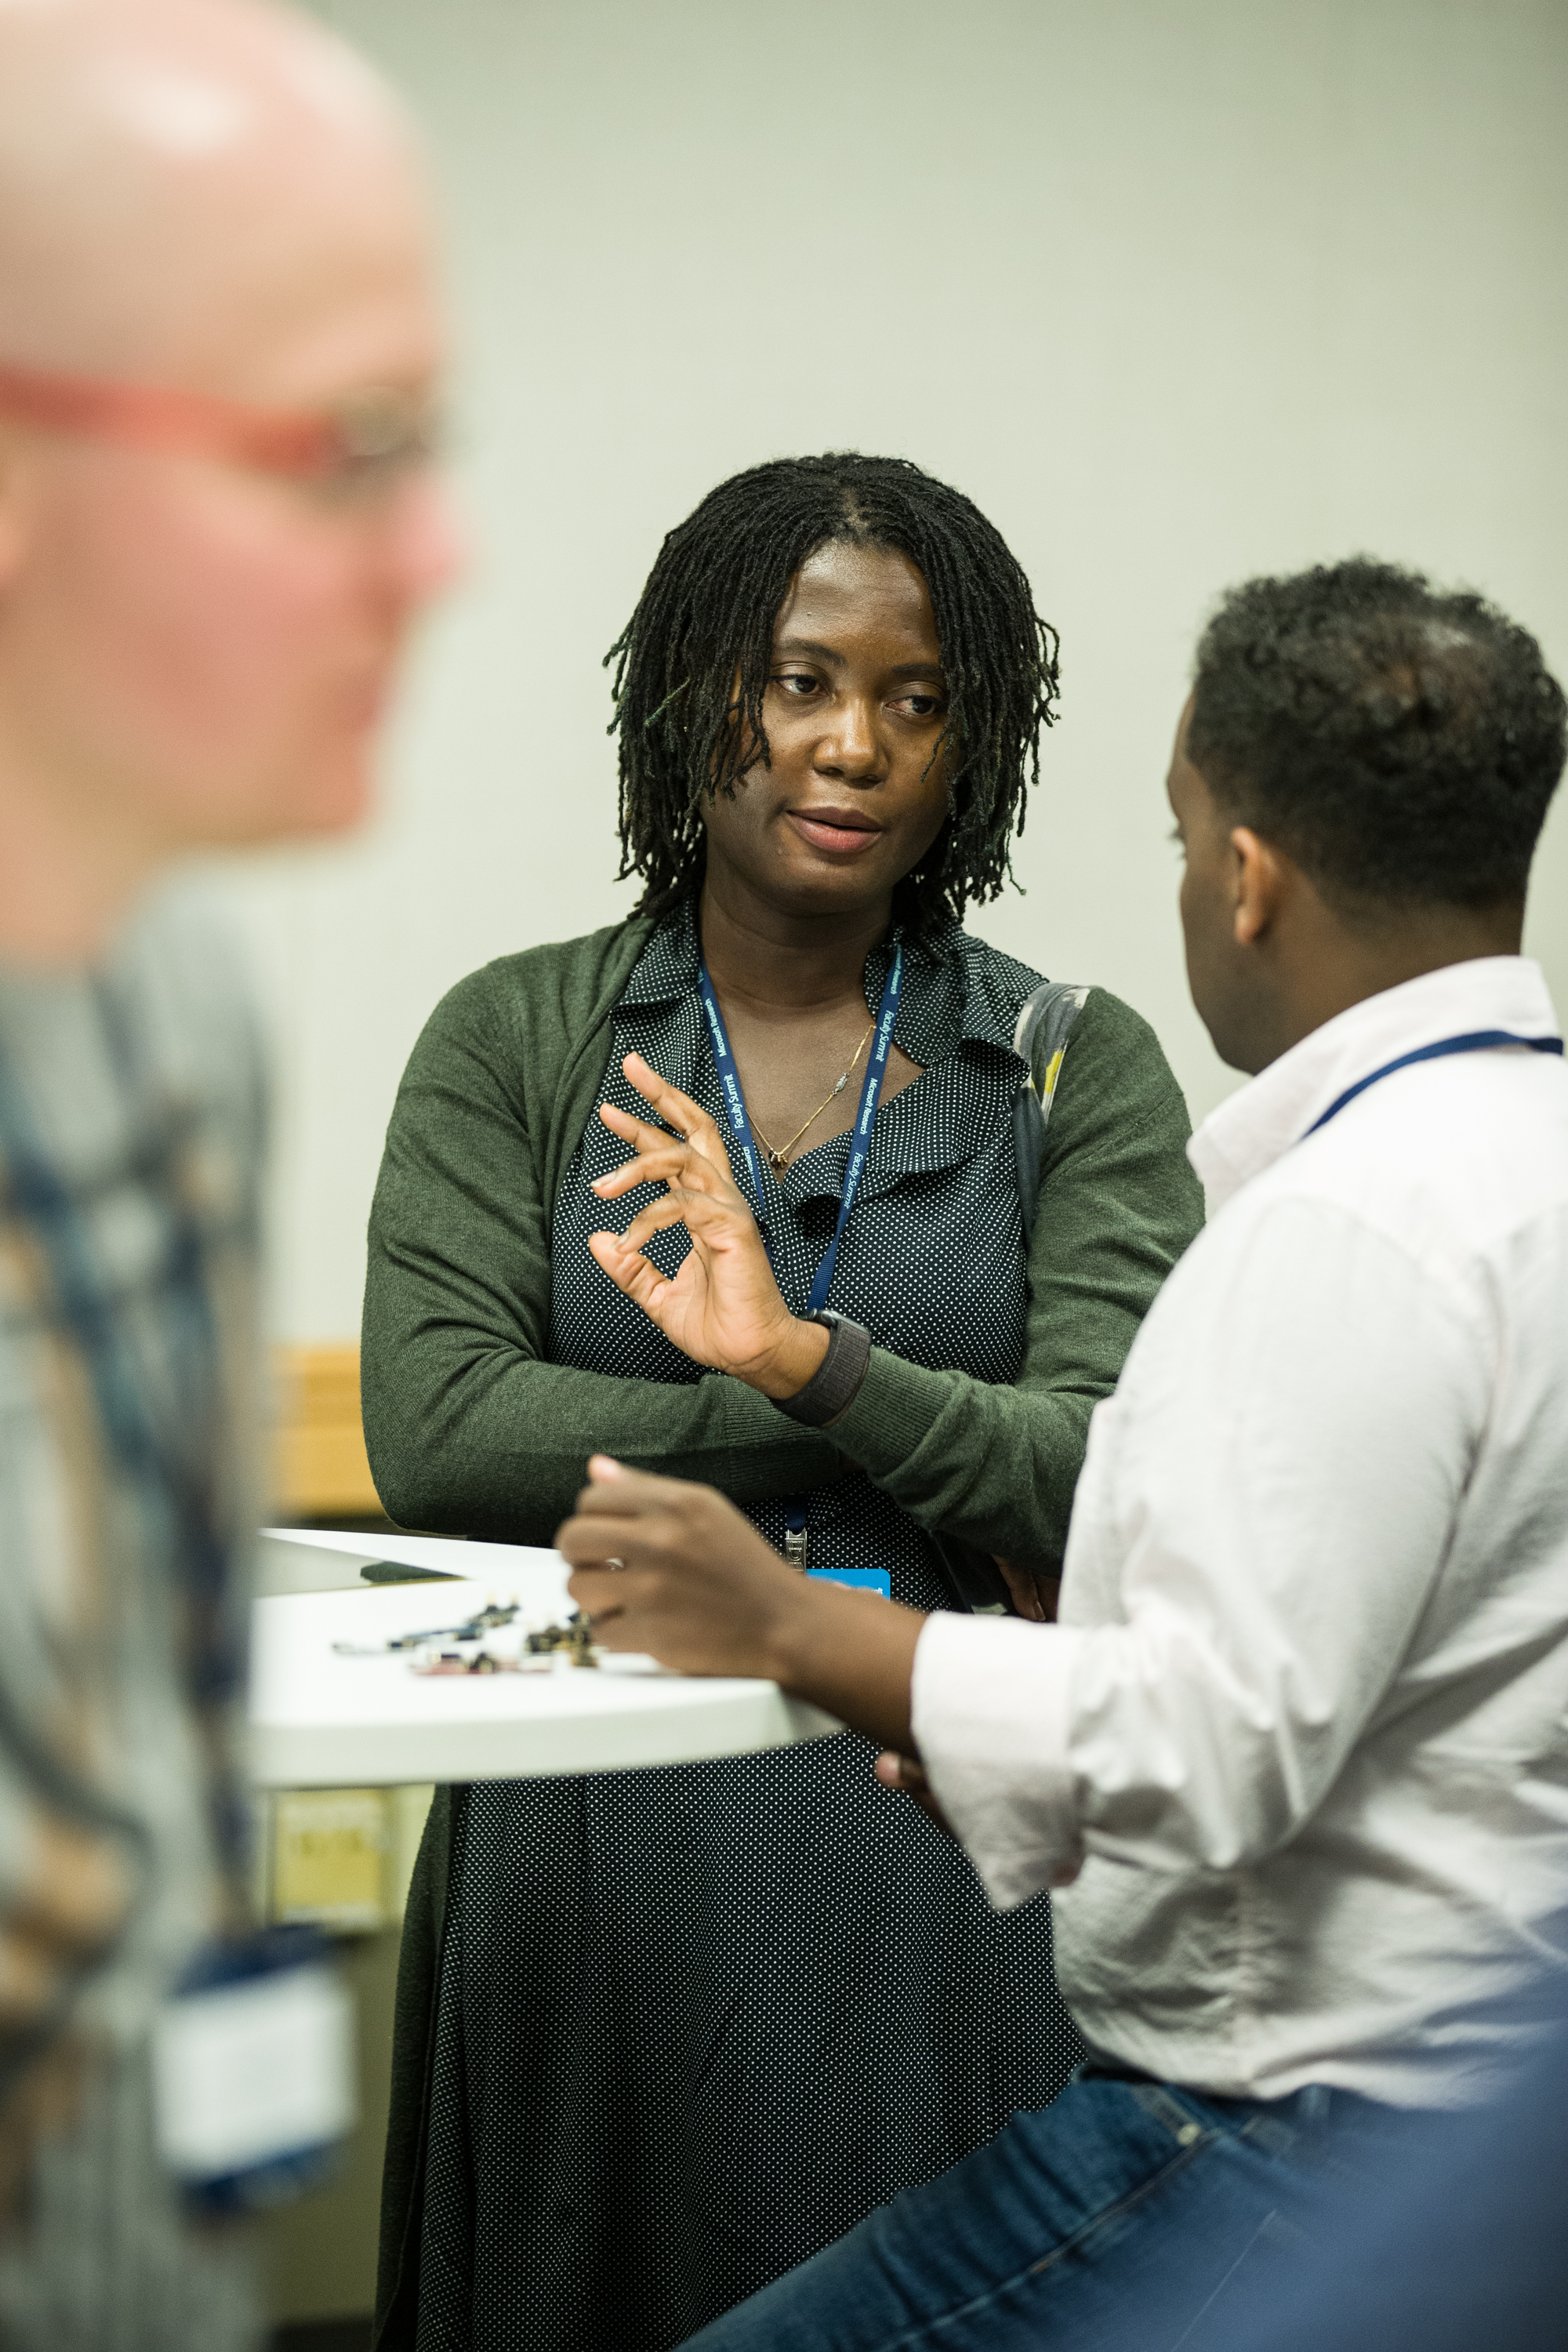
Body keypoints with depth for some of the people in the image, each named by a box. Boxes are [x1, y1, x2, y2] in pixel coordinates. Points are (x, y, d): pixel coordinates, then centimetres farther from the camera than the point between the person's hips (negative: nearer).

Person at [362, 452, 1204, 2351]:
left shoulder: (1079, 1069, 2)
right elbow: (436, 1440, -10)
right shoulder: (514, 1040, 3)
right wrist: (941, 1459, -11)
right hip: (595, 1834, 1)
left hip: (948, 1832, 0)